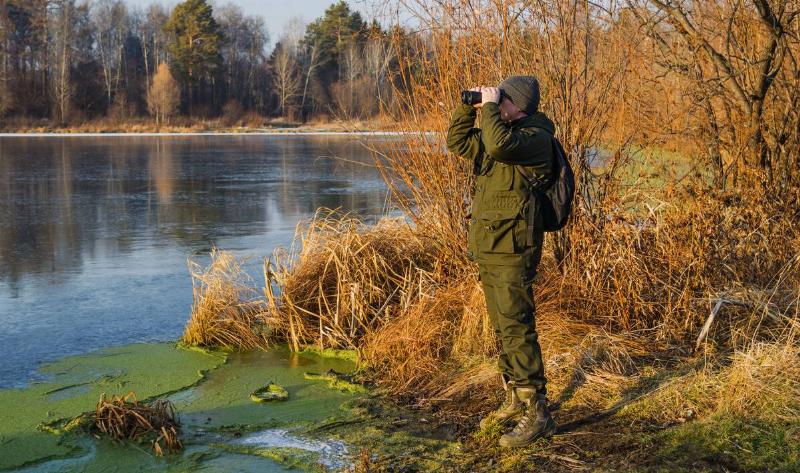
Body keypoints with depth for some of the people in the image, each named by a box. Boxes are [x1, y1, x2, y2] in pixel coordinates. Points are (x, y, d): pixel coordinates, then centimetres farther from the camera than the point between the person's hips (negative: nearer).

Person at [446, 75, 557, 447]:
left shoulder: (534, 136, -12)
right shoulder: (502, 133, 16)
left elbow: (500, 145, -32)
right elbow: (457, 142, 23)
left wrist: (489, 106, -17)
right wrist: (469, 107, 10)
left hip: (511, 252, -10)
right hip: (486, 249, 10)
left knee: (517, 330, -10)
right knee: (504, 330, 16)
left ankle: (536, 413, -4)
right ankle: (514, 402, 27)